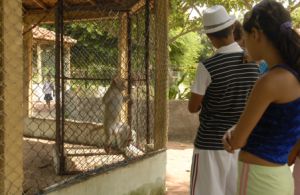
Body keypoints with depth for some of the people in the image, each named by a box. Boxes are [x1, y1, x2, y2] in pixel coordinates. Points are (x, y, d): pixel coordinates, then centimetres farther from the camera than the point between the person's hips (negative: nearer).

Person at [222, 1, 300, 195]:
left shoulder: (271, 81, -21)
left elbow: (237, 141, -15)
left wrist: (233, 134, 7)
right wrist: (234, 131, -1)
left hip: (260, 179, -8)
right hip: (280, 176, 8)